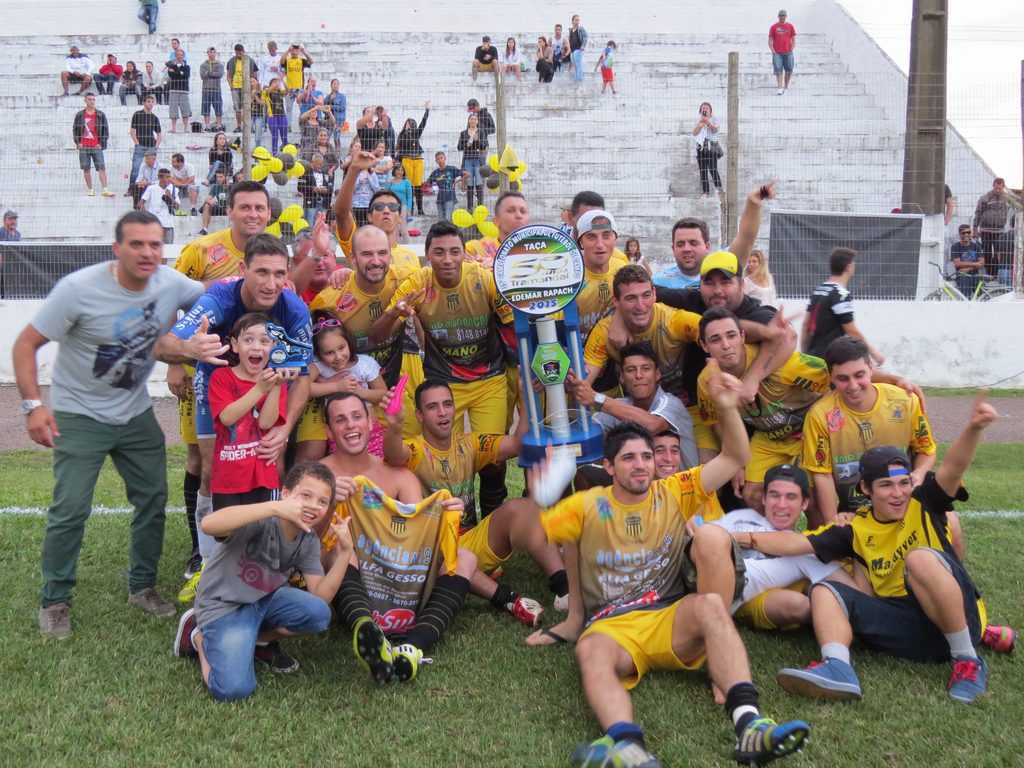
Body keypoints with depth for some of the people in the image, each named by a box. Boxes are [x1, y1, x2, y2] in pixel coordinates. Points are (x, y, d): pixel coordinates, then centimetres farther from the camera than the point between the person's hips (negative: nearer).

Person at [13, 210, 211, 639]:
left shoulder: (171, 284, -11)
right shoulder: (79, 289, -21)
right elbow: (26, 345, -14)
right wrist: (33, 405, -23)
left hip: (136, 413, 5)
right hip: (79, 415, -4)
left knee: (153, 498, 7)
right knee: (70, 509, -7)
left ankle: (142, 587, 25)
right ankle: (55, 602, 11)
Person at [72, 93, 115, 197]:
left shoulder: (101, 115, 7)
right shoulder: (79, 115, 9)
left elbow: (106, 130, 8)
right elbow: (74, 129, 13)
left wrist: (101, 144, -2)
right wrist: (78, 142, 1)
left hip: (96, 146, -1)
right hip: (83, 147, 1)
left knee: (102, 168, -10)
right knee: (86, 169, 1)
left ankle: (104, 190, -15)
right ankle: (90, 190, 8)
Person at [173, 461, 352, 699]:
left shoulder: (309, 541, -3)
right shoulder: (260, 522, -25)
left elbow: (321, 597, -7)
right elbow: (209, 524, -45)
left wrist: (345, 551, -19)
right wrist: (275, 507, -49)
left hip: (266, 600, 6)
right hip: (225, 606, -6)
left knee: (318, 614, -24)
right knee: (234, 689, -25)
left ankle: (258, 639, 5)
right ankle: (199, 636, 6)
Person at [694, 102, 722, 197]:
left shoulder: (714, 119, 10)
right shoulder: (698, 121, 19)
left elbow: (715, 129, -8)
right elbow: (694, 132, 6)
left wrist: (707, 122, -23)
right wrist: (700, 123, -8)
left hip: (711, 147, -4)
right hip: (701, 147, 4)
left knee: (713, 169, -16)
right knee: (703, 171, -1)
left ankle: (719, 189, -17)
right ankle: (704, 192, -1)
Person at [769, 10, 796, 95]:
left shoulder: (790, 26, 8)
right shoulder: (773, 27, 4)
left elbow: (793, 39, 10)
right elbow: (770, 40, 4)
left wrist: (791, 50, -1)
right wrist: (773, 51, -5)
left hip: (788, 52, 2)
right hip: (777, 53, -2)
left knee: (789, 70, 5)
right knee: (778, 71, -9)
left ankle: (786, 86, 23)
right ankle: (780, 89, -11)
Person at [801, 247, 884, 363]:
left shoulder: (817, 291, 11)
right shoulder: (841, 294, -14)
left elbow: (805, 327, 14)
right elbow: (852, 332, -13)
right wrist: (873, 352, 0)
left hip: (813, 357, 9)